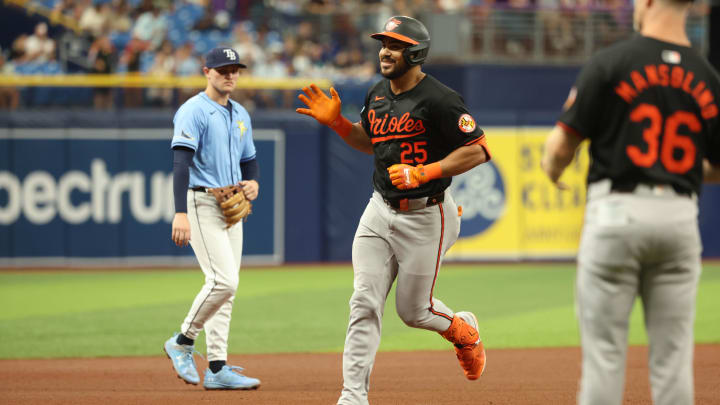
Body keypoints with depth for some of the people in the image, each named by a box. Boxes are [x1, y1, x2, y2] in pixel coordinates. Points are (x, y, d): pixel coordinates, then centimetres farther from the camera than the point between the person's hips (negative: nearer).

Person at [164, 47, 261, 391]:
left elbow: (249, 160, 26)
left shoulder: (240, 115, 17)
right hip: (201, 203, -8)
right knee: (224, 281, -17)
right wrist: (180, 213, -29)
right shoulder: (194, 111, -9)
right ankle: (183, 342, 0)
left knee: (224, 286, 6)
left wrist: (253, 183, 1)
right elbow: (181, 162, -19)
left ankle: (217, 368, 7)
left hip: (231, 207, 8)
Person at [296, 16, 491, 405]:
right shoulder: (378, 94, 7)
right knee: (364, 303, -5)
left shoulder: (439, 99, -17)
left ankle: (464, 331, 38)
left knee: (413, 310, 4)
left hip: (425, 217, -6)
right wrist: (335, 121, 7)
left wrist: (423, 172, -24)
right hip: (380, 210, 6)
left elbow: (478, 150, -18)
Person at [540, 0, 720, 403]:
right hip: (680, 215, 3)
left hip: (616, 210, -3)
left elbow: (562, 145, -6)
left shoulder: (610, 63, -7)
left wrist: (552, 169, 17)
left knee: (604, 353, 1)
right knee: (673, 355, 7)